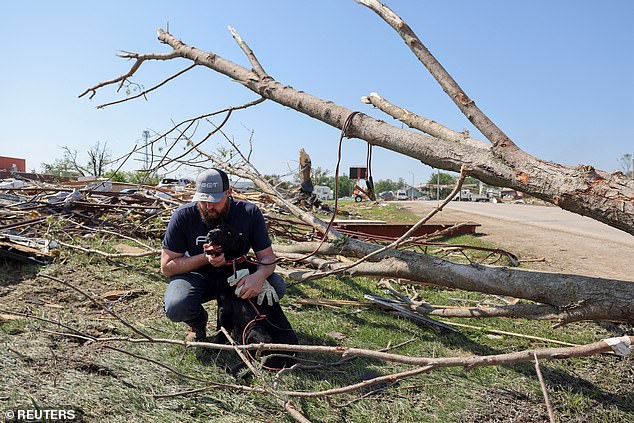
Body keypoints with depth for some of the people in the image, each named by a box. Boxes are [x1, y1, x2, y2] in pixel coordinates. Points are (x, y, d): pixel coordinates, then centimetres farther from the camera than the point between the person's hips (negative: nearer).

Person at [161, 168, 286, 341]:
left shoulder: (249, 213, -16)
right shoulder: (183, 216, -18)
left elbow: (267, 257, -12)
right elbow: (167, 267, -14)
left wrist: (259, 276, -37)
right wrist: (204, 258, -29)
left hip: (235, 275, 2)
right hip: (195, 277, -1)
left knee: (277, 285, -22)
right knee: (175, 308, -33)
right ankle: (197, 321, 7)